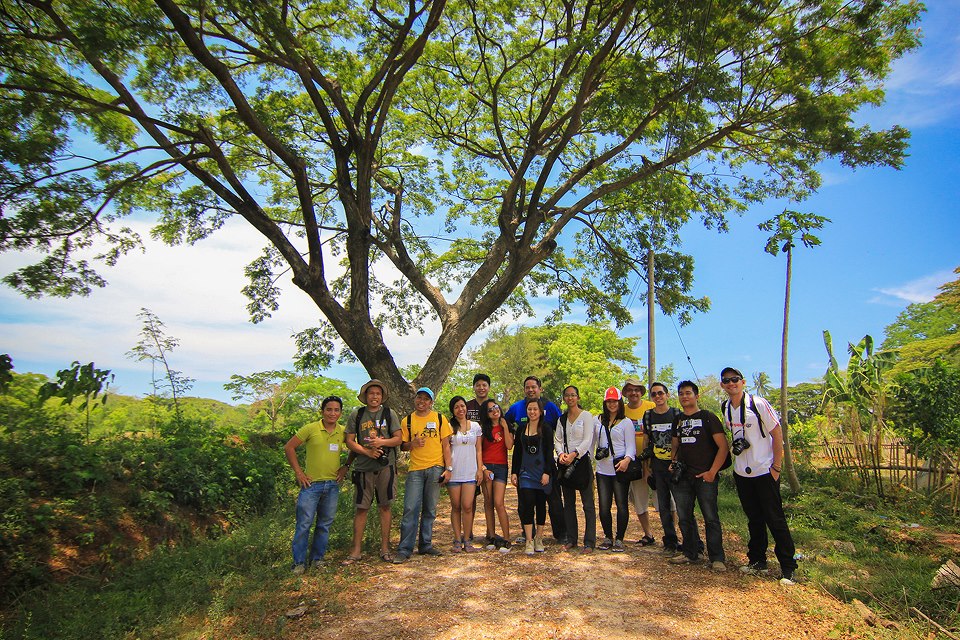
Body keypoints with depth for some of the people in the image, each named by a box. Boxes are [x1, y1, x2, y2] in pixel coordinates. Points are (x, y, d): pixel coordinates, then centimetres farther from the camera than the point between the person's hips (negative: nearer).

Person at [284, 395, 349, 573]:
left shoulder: (343, 432, 3)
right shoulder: (310, 429, -8)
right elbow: (289, 447, -4)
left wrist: (345, 466, 5)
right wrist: (298, 472, -6)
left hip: (333, 485, 4)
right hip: (311, 484, -4)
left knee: (325, 524, 13)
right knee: (304, 524, 0)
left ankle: (317, 558, 28)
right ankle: (299, 562, 13)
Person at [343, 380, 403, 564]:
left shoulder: (389, 413, 4)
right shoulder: (356, 414, 4)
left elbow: (398, 439, 2)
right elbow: (349, 441, 3)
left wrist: (382, 442, -15)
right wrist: (366, 451, -12)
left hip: (386, 466, 0)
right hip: (363, 466, 0)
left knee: (385, 507, 6)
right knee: (361, 508, 3)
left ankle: (385, 548, 16)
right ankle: (356, 550, 13)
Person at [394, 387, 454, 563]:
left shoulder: (439, 419, 5)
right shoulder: (407, 421, 7)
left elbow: (446, 445, 4)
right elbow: (403, 446, 12)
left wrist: (448, 468, -2)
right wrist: (412, 444, -10)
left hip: (435, 469, 0)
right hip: (415, 469, 0)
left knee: (430, 510, 8)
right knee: (410, 509, -5)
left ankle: (425, 545, 19)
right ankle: (404, 550, 2)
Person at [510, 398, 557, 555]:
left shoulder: (545, 429, -1)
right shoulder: (521, 429, 8)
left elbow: (549, 452, -5)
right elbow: (517, 452, 10)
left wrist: (547, 472, -12)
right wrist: (514, 472, 5)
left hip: (542, 472, -2)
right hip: (526, 472, 2)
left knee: (541, 504, 7)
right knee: (527, 503, -9)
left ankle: (539, 539, 20)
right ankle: (529, 541, -4)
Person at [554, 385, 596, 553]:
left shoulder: (586, 416, -2)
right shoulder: (561, 419, 13)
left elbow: (587, 440, -10)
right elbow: (557, 440, 8)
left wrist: (574, 454, -22)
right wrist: (561, 453, -11)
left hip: (581, 461, -5)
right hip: (565, 463, 5)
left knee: (588, 504, -3)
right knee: (568, 503, 11)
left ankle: (589, 542, 4)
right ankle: (571, 539, 21)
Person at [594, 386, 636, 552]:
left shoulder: (626, 422, 1)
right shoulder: (597, 421, 12)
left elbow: (631, 445, -4)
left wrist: (627, 459, -22)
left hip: (620, 469, -3)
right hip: (602, 469, 3)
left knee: (621, 505, 3)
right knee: (604, 506, 5)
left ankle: (619, 539, 16)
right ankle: (608, 537, 20)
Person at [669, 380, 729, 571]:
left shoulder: (708, 417, -3)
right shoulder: (678, 420, 14)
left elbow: (723, 446, -8)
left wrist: (712, 472, -13)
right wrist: (673, 463, 6)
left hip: (705, 476, -6)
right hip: (683, 477, 6)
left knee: (711, 517, -2)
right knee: (684, 516, 10)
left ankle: (717, 558, 8)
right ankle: (690, 553, 24)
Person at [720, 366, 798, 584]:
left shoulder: (758, 404, -13)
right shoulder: (725, 408, 3)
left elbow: (777, 434, -10)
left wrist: (776, 466, -11)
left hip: (765, 471, -5)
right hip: (741, 473, 5)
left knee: (775, 519, 0)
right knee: (754, 519, 15)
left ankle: (788, 567, 13)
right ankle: (757, 561, 27)